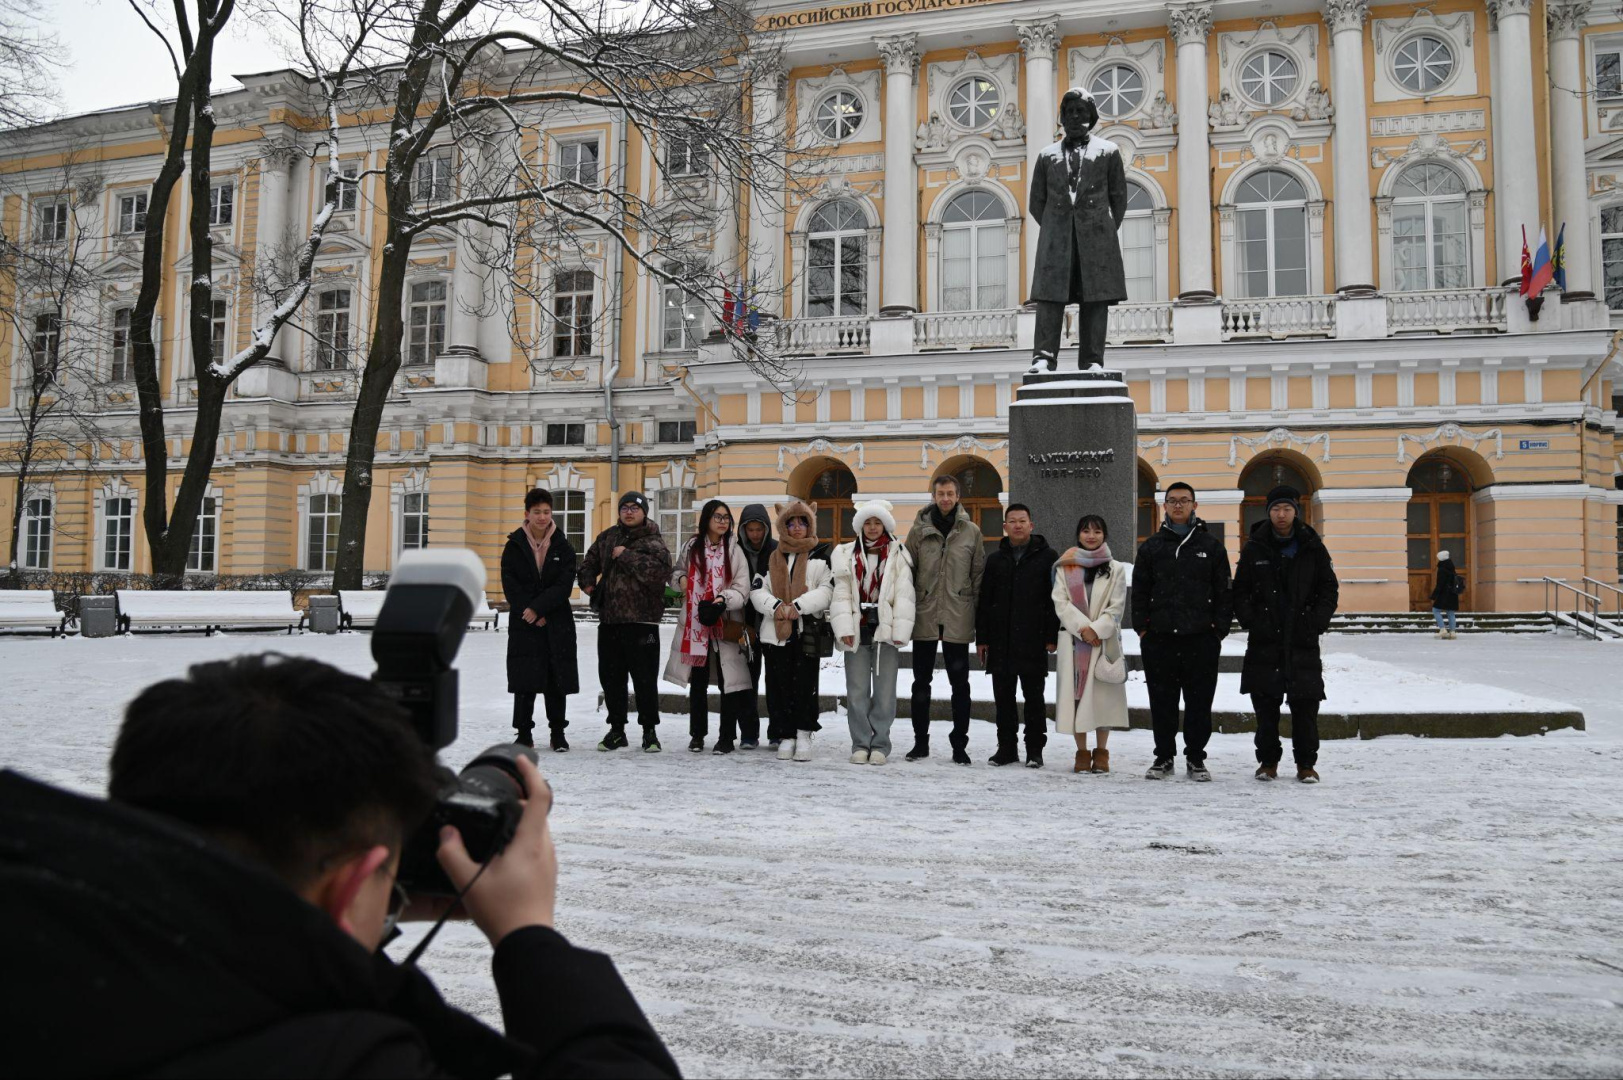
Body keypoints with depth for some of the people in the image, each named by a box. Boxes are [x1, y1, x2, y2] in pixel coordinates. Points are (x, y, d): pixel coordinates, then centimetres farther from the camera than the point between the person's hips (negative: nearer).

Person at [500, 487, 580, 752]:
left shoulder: (563, 547, 3)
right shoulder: (514, 546, 3)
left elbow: (564, 585, -6)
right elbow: (510, 585, -3)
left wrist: (537, 608, -15)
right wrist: (529, 614, -12)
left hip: (557, 623, 0)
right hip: (523, 624, 0)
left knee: (556, 680, 4)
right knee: (524, 680, 0)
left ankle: (558, 732, 15)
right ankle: (524, 733, 9)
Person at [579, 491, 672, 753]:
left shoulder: (653, 542, -6)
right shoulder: (607, 537, 14)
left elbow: (659, 570, -25)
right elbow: (590, 561, 31)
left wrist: (626, 556, -20)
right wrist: (588, 582, 12)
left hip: (641, 620, -6)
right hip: (609, 618, 6)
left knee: (645, 677, -2)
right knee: (610, 676, 11)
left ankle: (649, 731, 10)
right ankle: (616, 729, 23)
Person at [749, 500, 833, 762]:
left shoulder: (822, 555, 7)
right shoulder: (772, 557, 15)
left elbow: (827, 591, -4)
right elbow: (758, 591, 7)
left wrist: (797, 606, -15)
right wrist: (776, 606, -12)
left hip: (807, 630, -3)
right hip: (776, 631, 3)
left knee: (804, 682, -5)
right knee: (780, 684, 3)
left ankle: (803, 735, 4)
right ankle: (786, 735, 10)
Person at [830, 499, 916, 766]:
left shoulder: (898, 555, 5)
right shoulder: (846, 555, 9)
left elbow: (903, 596, -1)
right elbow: (841, 594, 2)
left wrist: (900, 631, -10)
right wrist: (844, 628, -8)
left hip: (885, 631, -1)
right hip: (857, 631, 1)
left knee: (884, 691, 2)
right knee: (857, 691, 4)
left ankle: (880, 745, 10)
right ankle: (860, 744, 12)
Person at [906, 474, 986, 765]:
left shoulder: (972, 531, 3)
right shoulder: (919, 530, 2)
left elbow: (979, 574, 6)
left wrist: (977, 612, 1)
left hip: (958, 619, -1)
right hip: (924, 617, 1)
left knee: (960, 683, 4)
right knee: (921, 681, 9)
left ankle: (959, 744, 12)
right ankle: (920, 741, 19)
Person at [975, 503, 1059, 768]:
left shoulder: (1048, 557, 3)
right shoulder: (995, 560, 14)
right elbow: (984, 601, 13)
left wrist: (1051, 636, -8)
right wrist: (981, 638, 7)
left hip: (1033, 641, -3)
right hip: (1001, 641, 3)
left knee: (1034, 696, 3)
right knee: (1003, 696, 7)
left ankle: (1034, 750, 10)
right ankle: (1006, 748, 15)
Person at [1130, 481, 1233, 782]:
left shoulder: (1211, 546, 8)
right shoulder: (1151, 547, 11)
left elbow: (1223, 591, 6)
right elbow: (1139, 591, 11)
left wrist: (1220, 630, -1)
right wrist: (1141, 627, 2)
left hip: (1201, 638, -1)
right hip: (1159, 637, 1)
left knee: (1199, 702, 3)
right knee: (1162, 702, 6)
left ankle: (1196, 758, 14)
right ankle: (1164, 757, 17)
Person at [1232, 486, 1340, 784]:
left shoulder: (1313, 548, 6)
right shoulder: (1254, 549, 5)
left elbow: (1329, 590, 8)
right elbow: (1240, 591, 8)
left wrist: (1317, 622, -5)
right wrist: (1250, 620, -6)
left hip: (1303, 640, 0)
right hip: (1264, 641, 0)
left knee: (1305, 705, 0)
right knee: (1265, 706, 4)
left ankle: (1306, 764, 11)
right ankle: (1268, 761, 15)